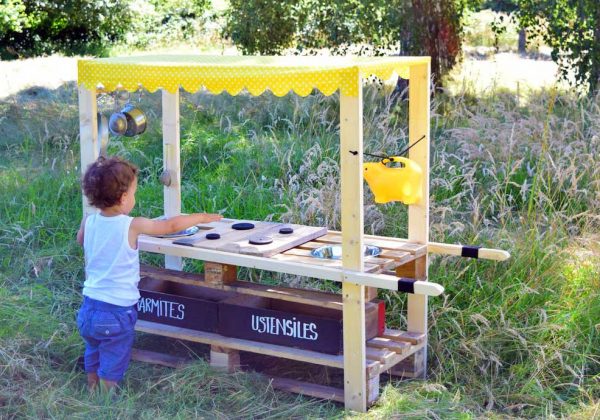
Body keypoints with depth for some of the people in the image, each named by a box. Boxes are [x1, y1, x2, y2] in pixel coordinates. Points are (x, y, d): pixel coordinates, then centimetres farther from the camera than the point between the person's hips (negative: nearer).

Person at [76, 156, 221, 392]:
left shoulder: (88, 223, -3)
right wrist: (201, 218, 10)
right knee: (112, 368, 7)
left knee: (93, 358, 24)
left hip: (89, 308, 6)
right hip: (117, 313, -5)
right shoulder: (132, 226, -16)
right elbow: (171, 226, -4)